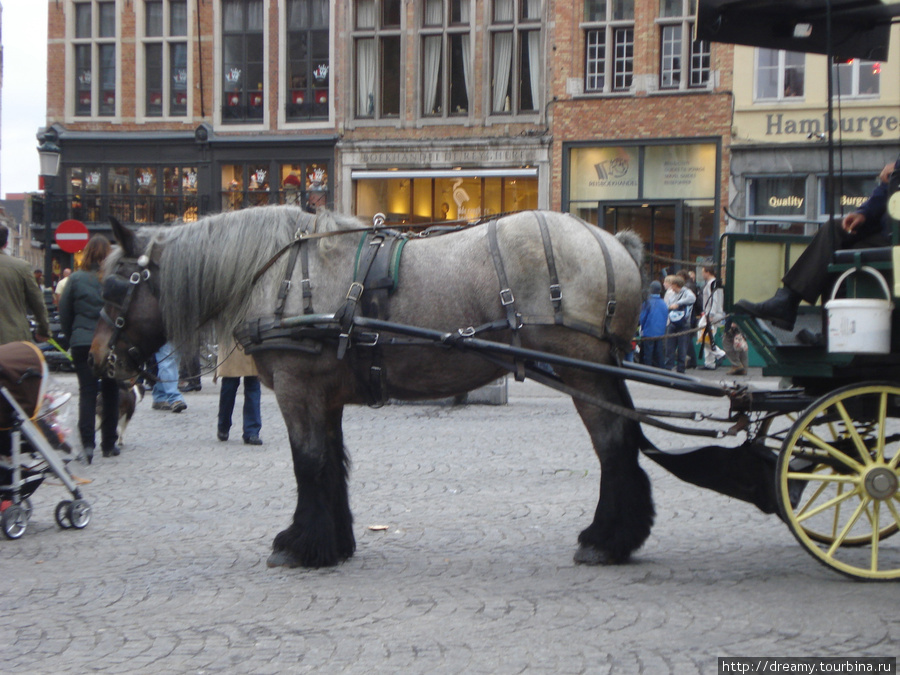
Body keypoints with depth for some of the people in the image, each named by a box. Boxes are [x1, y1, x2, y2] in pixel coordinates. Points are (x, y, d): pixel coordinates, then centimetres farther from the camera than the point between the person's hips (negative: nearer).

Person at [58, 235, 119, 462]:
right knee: (110, 392, 12)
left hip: (82, 343, 0)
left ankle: (87, 442, -15)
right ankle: (109, 443, 17)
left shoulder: (76, 279, -4)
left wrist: (71, 336, 16)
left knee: (87, 392, 0)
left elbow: (64, 314, 3)